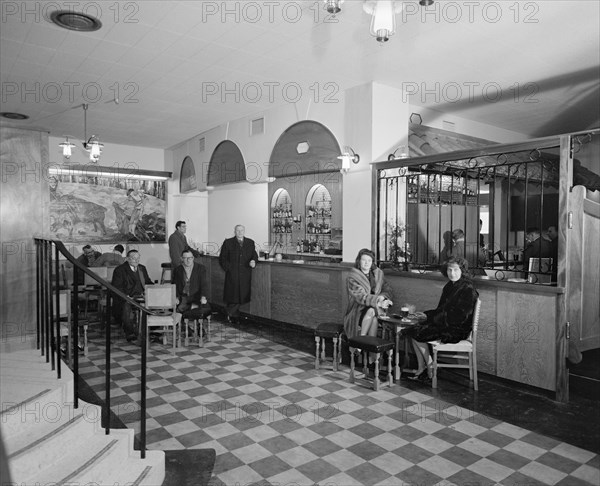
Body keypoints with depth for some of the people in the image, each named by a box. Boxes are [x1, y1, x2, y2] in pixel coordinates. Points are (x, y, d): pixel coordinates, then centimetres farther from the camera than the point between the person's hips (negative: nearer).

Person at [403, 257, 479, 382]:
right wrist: (425, 314, 2)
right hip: (445, 323, 9)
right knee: (414, 331, -3)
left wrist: (435, 318, -15)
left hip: (456, 329, -9)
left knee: (417, 334, -13)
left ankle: (430, 369, 3)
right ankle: (421, 368, -1)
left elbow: (460, 316, -20)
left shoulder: (467, 289, -15)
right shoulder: (449, 286, 12)